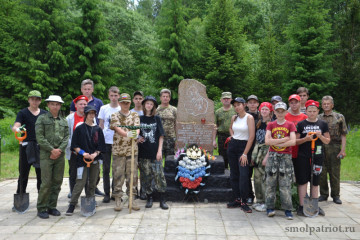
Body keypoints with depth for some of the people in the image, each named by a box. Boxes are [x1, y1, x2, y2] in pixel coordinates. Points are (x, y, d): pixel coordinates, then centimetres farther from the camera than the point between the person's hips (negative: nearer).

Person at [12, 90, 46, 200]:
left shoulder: (44, 114, 10)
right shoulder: (23, 113, 2)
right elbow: (15, 126, -12)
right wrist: (17, 129, -35)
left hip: (41, 147, 2)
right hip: (26, 146, -2)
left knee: (41, 173, 5)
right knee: (23, 174, 4)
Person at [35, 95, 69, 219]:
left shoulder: (63, 121, 14)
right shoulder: (42, 119, 3)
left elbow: (66, 137, 8)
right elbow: (40, 137, -5)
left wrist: (59, 150, -7)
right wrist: (52, 150, -12)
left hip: (60, 155, 4)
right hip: (46, 155, -4)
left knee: (57, 182, 7)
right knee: (46, 183, -6)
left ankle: (52, 207, 18)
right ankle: (41, 209, 7)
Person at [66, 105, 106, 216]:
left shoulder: (98, 129, 8)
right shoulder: (79, 129, 1)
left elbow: (101, 145, 7)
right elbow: (74, 145, 0)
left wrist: (95, 154, -10)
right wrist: (83, 153, -14)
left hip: (95, 160, 3)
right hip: (82, 160, -3)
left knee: (93, 183, 8)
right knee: (80, 182, -9)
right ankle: (72, 205, -1)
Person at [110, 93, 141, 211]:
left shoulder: (135, 115, 11)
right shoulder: (115, 116, 3)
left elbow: (137, 127, -5)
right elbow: (117, 128, -14)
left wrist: (136, 134, -29)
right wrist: (127, 134, -34)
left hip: (132, 150, 2)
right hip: (118, 150, -2)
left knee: (132, 175, 5)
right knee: (118, 175, 3)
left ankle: (132, 199, 16)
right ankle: (118, 199, 14)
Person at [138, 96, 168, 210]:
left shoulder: (157, 119, 6)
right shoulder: (139, 119, 8)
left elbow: (161, 136, 4)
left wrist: (159, 150, -4)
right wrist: (138, 139, -8)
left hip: (155, 153, -1)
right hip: (143, 153, 1)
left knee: (159, 176, -4)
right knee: (146, 177, 5)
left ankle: (162, 200, 5)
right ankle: (149, 198, 19)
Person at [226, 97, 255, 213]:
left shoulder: (249, 117, -9)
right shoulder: (234, 118, 8)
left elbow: (252, 136, -14)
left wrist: (245, 153, -16)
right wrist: (232, 136, 10)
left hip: (244, 146, -6)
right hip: (232, 146, 6)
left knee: (243, 175, -12)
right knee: (234, 174, 8)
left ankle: (243, 202, -3)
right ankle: (238, 199, 18)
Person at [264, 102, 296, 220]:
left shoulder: (290, 125, 4)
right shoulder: (270, 125, 7)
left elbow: (293, 141, -9)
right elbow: (267, 141, -6)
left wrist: (276, 143, -8)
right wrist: (284, 139, -10)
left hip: (286, 156, -1)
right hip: (272, 156, 1)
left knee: (286, 184, 0)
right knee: (270, 182, 3)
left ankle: (288, 210, 9)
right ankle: (270, 208, 14)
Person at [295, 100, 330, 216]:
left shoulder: (323, 124, 7)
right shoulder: (301, 124, 2)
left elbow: (327, 141, 9)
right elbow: (295, 141, 1)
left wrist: (320, 136, -10)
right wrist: (305, 139, -16)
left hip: (317, 156, 2)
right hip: (303, 157, -2)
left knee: (315, 182, 10)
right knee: (302, 181, -1)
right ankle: (301, 206, 6)